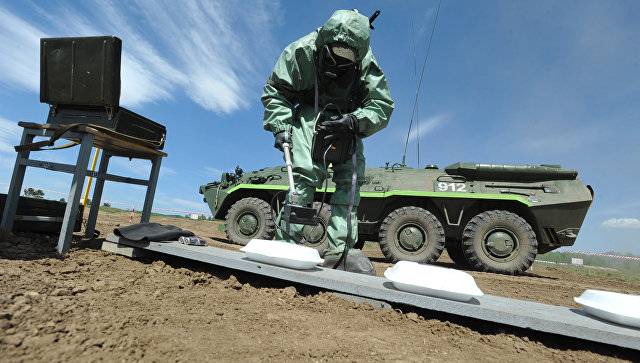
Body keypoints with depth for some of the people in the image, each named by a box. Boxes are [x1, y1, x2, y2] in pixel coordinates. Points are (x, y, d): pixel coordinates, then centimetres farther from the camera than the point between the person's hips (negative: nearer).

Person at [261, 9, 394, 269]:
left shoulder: (366, 63, -13)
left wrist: (352, 121, -29)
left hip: (346, 121, 3)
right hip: (308, 114, -2)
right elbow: (274, 91, -7)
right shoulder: (302, 51, -16)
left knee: (351, 177, -11)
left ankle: (339, 249, -7)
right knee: (307, 172, -23)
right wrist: (280, 127, -21)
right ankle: (286, 240, -16)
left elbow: (383, 106, -12)